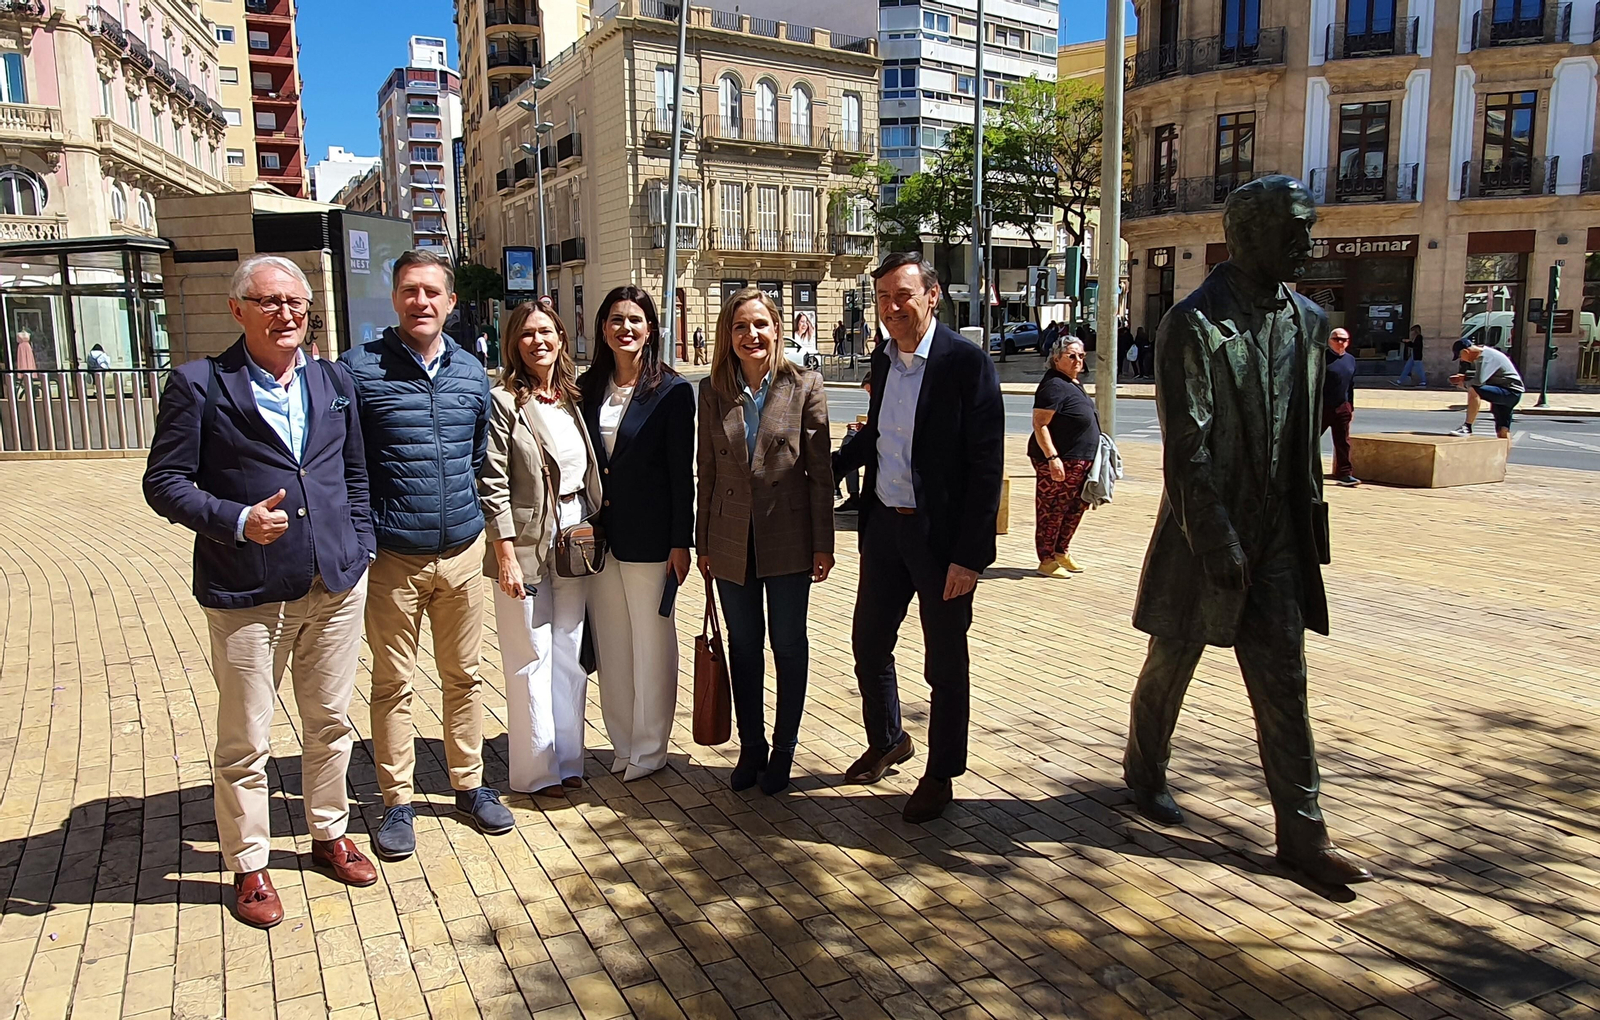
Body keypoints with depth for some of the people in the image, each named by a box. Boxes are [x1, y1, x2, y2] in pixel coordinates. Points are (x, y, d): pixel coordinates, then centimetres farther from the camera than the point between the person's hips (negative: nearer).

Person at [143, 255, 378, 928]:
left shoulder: (334, 382, 10)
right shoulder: (199, 384, -4)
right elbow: (164, 482, -5)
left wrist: (359, 545, 8)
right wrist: (237, 521, -20)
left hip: (336, 585, 4)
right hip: (246, 593, -4)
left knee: (330, 723, 16)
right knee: (244, 742, 6)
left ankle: (328, 835, 35)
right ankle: (249, 865, 25)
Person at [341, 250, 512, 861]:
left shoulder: (471, 373, 7)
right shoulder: (360, 369, -7)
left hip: (462, 552, 4)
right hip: (393, 557, -4)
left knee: (464, 676, 14)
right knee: (394, 685, 7)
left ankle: (469, 786, 29)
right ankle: (398, 803, 22)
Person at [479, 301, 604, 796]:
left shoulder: (573, 398, 11)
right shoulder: (503, 402, -8)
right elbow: (493, 485, -12)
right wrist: (506, 554, -16)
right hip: (527, 542, -6)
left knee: (571, 653, 12)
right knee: (532, 658, 3)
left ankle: (567, 759, 24)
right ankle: (537, 769, 15)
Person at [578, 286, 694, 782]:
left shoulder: (672, 390, -6)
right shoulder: (587, 388, 7)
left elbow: (682, 471, -7)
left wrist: (681, 542, -10)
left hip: (648, 536, -4)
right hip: (597, 534, 5)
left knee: (651, 645, 6)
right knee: (610, 644, 13)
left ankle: (649, 749, 21)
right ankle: (622, 742, 27)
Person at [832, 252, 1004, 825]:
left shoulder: (968, 363, -14)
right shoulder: (883, 358, 7)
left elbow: (986, 467, -16)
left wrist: (970, 555, -19)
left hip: (941, 536, -6)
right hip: (884, 525, 7)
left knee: (945, 664, 9)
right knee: (868, 643, 16)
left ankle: (941, 775, 26)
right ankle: (886, 742, 40)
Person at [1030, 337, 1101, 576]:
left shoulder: (1074, 383, 16)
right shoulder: (1054, 385, -15)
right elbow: (1039, 424, -21)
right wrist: (1052, 458, -27)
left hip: (1079, 462, 10)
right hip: (1059, 462, -10)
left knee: (1076, 508, 15)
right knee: (1052, 510, -1)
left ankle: (1061, 552, 29)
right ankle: (1046, 560, 8)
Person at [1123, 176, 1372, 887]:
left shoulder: (1307, 321, 9)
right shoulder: (1193, 324, -12)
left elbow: (1307, 435, 14)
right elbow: (1186, 448, -17)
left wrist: (1312, 515, 10)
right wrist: (1217, 544, -19)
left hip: (1278, 536, 6)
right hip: (1207, 535, -5)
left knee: (1283, 684, 7)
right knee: (1171, 664, 12)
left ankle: (1302, 836, 14)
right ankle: (1145, 773, 36)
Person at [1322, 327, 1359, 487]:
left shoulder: (1350, 360, 12)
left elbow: (1351, 385, 18)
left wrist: (1351, 407, 16)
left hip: (1342, 408, 5)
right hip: (1322, 406, -5)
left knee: (1343, 442, 4)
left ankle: (1343, 473, 7)